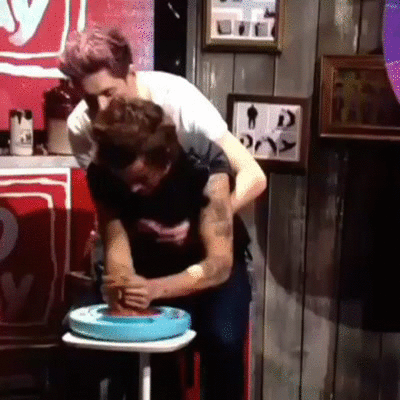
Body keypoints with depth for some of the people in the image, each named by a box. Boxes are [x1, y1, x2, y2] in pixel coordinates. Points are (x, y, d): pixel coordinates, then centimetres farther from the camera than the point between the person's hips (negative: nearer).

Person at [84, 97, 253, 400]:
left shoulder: (206, 167, -33)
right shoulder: (102, 175, -23)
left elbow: (220, 263, -36)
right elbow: (116, 244, -23)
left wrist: (156, 289, -52)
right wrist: (122, 284, -47)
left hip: (213, 266, -3)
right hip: (152, 265, 3)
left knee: (223, 341, -27)